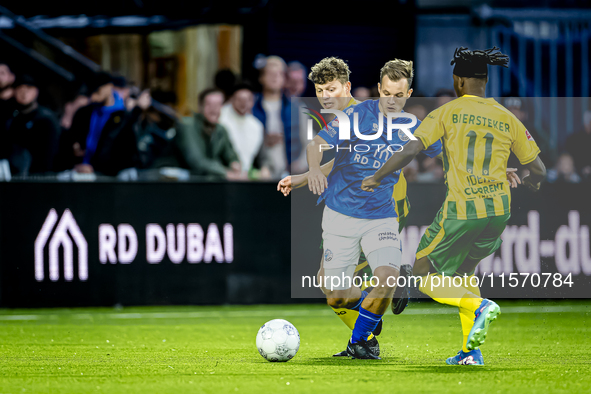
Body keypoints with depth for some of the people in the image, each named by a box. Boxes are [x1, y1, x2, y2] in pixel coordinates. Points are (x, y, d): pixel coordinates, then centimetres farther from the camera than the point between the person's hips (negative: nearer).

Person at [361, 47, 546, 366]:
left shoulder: (448, 112, -4)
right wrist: (530, 181, 36)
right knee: (464, 271, 26)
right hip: (498, 211, 5)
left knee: (424, 275, 11)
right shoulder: (507, 119, 7)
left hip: (461, 212, -5)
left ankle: (479, 306, -15)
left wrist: (376, 178, 1)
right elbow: (538, 169, 11)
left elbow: (410, 150, -13)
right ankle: (471, 352, 16)